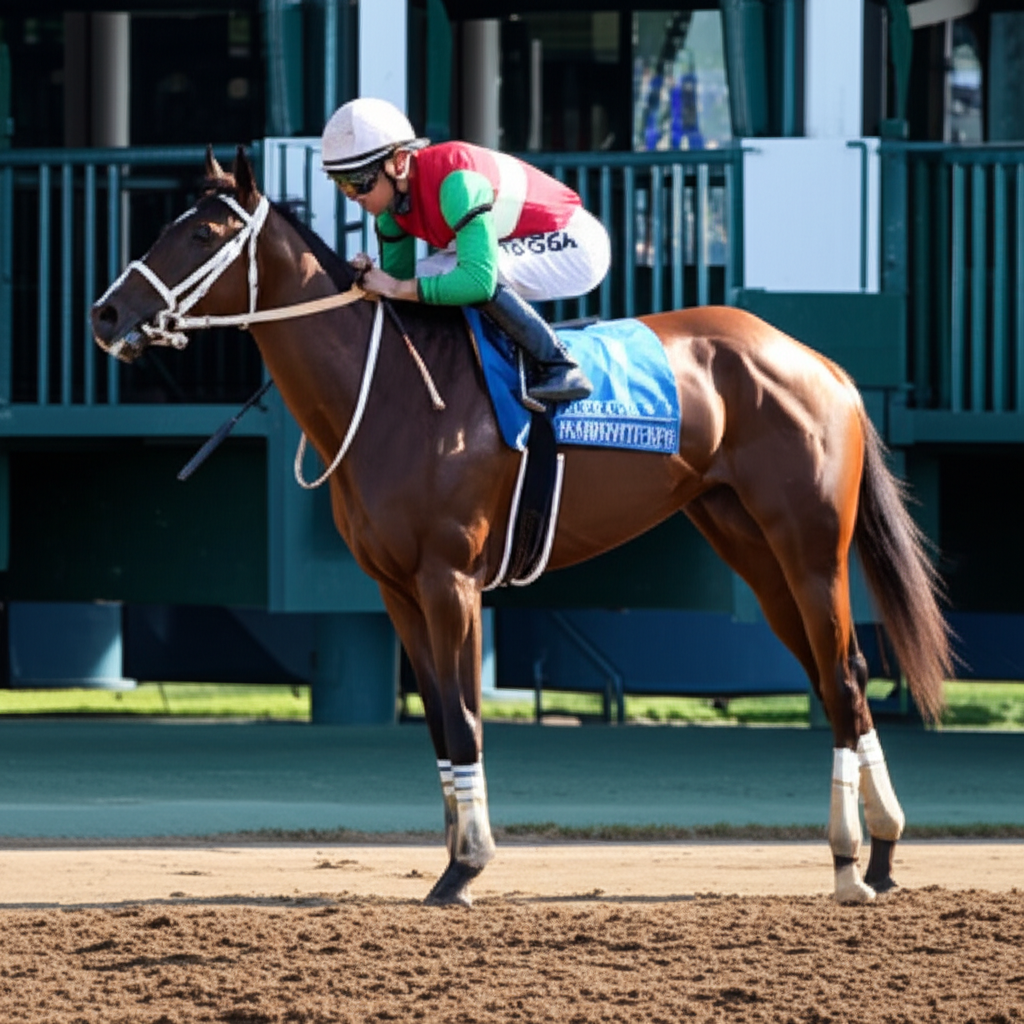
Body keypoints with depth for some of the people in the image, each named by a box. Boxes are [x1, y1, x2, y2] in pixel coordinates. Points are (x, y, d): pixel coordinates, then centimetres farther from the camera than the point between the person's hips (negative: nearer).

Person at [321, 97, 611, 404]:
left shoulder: (456, 181, -32)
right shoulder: (393, 195, -5)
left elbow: (478, 280, -40)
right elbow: (398, 274, 2)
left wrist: (398, 288, -34)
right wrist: (369, 278, -21)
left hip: (574, 250, -10)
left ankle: (558, 367, -20)